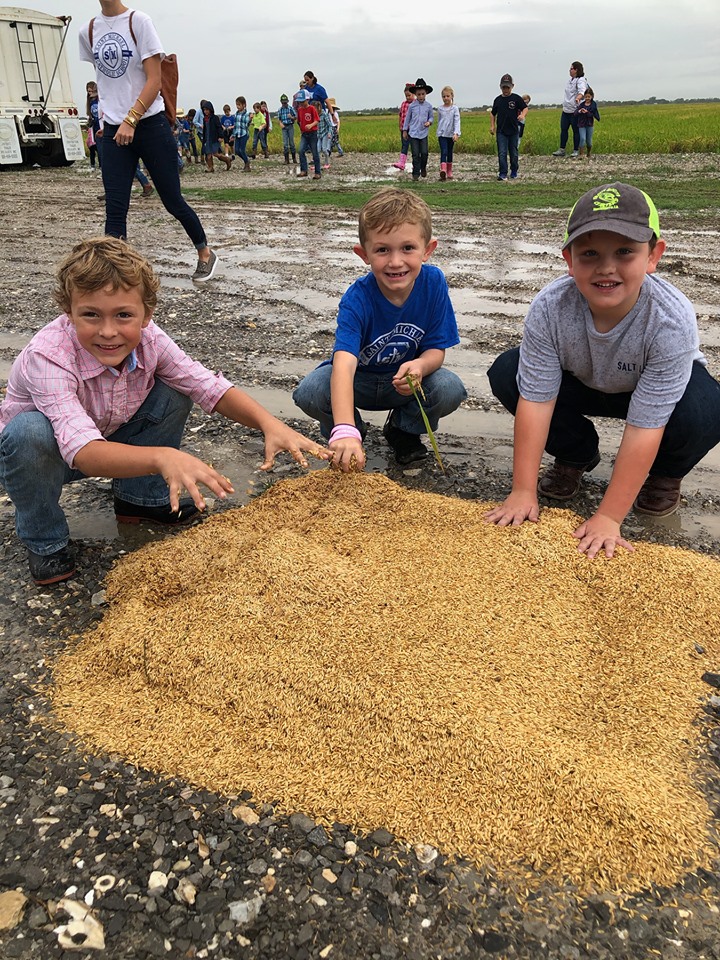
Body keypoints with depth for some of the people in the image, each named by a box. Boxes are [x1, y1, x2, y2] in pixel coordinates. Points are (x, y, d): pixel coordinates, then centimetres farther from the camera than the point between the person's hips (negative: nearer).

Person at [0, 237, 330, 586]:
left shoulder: (148, 339, -23)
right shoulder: (47, 357, -37)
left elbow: (209, 386, -18)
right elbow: (83, 451, -49)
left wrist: (270, 424, -35)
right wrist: (161, 457, -66)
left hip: (110, 440, 4)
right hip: (40, 453, -4)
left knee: (173, 397, -17)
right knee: (30, 432, -38)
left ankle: (138, 498, 6)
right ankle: (43, 540, -9)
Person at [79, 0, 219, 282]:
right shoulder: (88, 31, 8)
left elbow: (154, 80, -12)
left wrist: (131, 120, -19)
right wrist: (110, 108, 19)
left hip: (151, 125, -4)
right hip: (114, 130, 4)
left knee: (173, 201, 4)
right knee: (114, 209, -5)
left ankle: (205, 254, 27)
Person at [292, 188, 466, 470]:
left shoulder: (433, 282, -20)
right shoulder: (357, 299, -30)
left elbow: (436, 349, -13)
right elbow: (344, 364, -45)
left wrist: (420, 366, -40)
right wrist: (344, 431, -61)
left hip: (405, 380, 2)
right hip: (358, 378, -2)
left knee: (450, 390, -28)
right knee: (309, 392, -31)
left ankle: (402, 429, 6)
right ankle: (353, 430, 4)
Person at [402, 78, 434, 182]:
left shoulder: (429, 106, 2)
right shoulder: (412, 106, 1)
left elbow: (431, 117, 12)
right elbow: (407, 118, 9)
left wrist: (429, 122, -10)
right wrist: (405, 130, 12)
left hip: (424, 133, 1)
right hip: (413, 133, 0)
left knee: (424, 153, -6)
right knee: (415, 154, -2)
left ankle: (423, 168, 23)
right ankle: (416, 174, 6)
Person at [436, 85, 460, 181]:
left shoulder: (454, 109, -2)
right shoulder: (440, 109, 4)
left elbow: (457, 122, -10)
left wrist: (456, 133, -23)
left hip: (451, 134, 0)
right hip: (442, 134, 0)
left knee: (450, 153, 10)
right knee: (444, 152, -17)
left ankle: (449, 172, 20)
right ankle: (443, 170, -32)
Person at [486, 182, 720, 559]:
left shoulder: (671, 321, -36)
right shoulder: (549, 307, -31)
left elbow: (643, 428, -34)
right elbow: (536, 400, -27)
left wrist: (608, 517, -33)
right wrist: (523, 491, -27)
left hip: (659, 387, -2)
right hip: (583, 383, 3)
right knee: (505, 373, -22)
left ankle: (665, 474, 3)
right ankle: (576, 456, 6)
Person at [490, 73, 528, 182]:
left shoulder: (516, 98, -1)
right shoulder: (498, 100, 6)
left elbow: (525, 108, -1)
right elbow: (493, 113, 17)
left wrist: (522, 115, -22)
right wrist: (492, 126, 8)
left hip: (513, 131, -1)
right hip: (501, 131, 1)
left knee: (514, 153, 9)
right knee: (502, 153, -9)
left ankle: (514, 173, 24)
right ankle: (503, 174, -9)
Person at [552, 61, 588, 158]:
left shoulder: (581, 80, -11)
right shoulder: (570, 80, 13)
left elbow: (582, 91, -30)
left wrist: (578, 98, -49)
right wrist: (565, 103, 12)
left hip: (575, 111, -8)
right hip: (565, 110, 8)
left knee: (576, 131, -1)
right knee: (563, 130, 7)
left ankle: (576, 151, 6)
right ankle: (561, 150, 14)